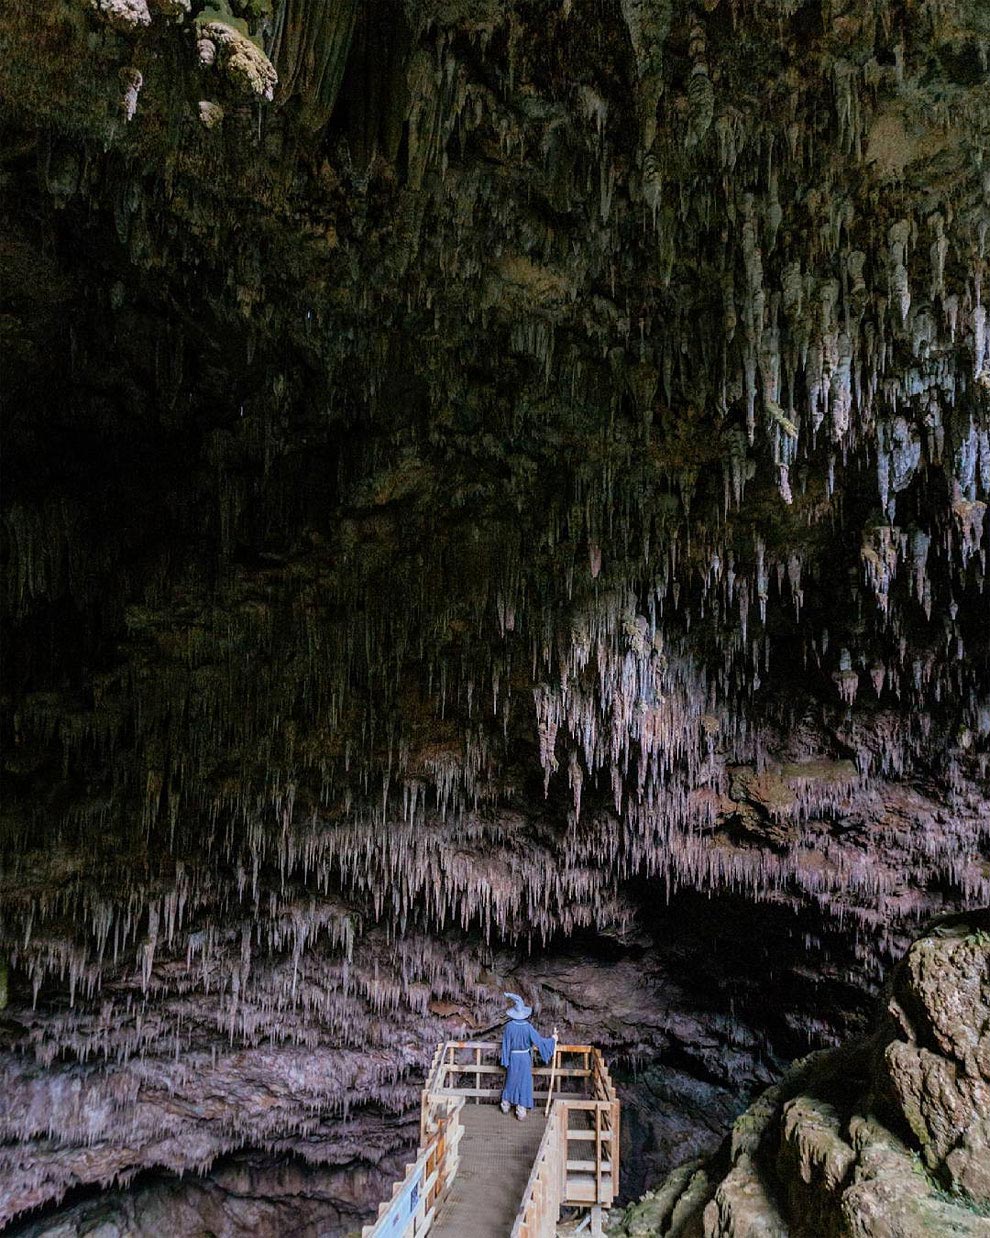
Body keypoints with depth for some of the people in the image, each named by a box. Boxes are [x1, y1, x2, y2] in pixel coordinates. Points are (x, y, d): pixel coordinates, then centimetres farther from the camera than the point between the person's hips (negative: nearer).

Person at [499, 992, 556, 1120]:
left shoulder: (509, 1026, -14)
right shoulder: (528, 1026, -18)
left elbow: (506, 1044, -8)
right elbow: (538, 1040, -13)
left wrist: (505, 1060, 3)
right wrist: (553, 1038, 2)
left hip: (513, 1057, 1)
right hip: (525, 1058, -1)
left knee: (511, 1080, 20)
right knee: (524, 1083, 9)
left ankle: (506, 1105, 32)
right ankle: (521, 1112, 12)